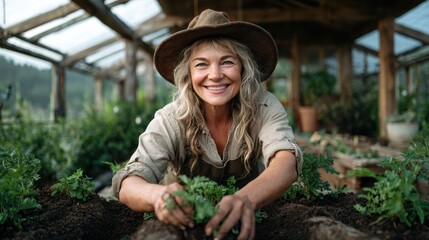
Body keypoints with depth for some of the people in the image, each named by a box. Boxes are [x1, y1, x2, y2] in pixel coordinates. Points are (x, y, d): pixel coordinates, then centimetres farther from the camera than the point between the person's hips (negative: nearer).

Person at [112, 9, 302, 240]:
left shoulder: (265, 108, -15)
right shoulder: (170, 120, -17)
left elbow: (287, 161, -30)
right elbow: (128, 183, -26)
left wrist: (247, 198, -50)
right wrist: (158, 195, -48)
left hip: (246, 219, 1)